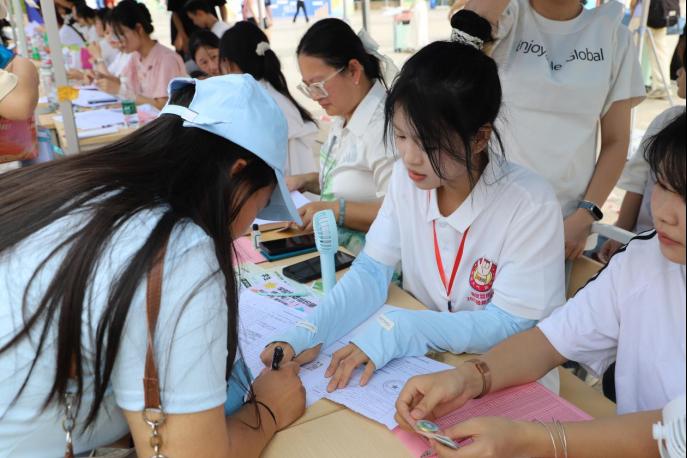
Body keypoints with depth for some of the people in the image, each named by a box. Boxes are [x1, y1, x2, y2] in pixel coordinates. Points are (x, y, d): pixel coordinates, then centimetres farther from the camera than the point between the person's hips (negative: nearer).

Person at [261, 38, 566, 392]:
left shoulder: (531, 206, -20)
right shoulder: (407, 177, -6)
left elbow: (512, 324, -17)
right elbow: (372, 270, -3)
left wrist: (397, 329, -27)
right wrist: (303, 336, -18)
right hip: (419, 361, 4)